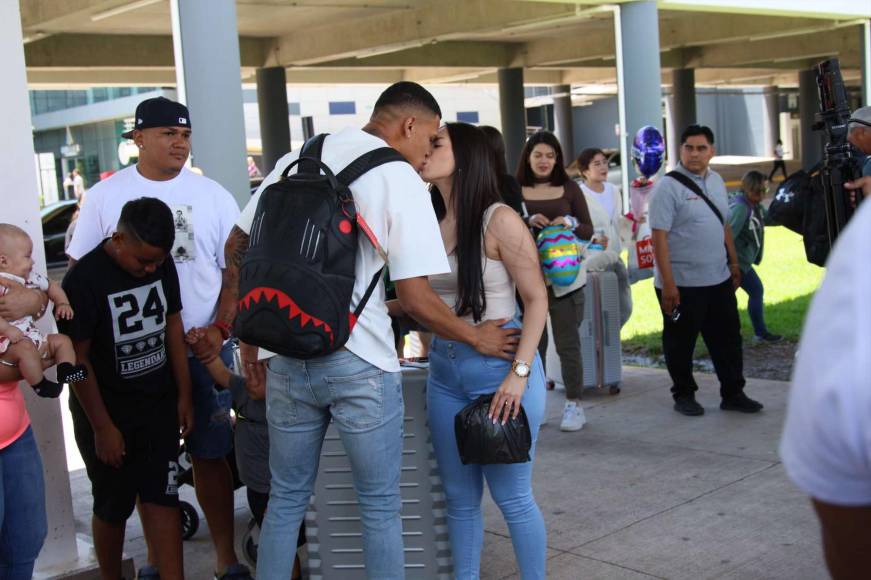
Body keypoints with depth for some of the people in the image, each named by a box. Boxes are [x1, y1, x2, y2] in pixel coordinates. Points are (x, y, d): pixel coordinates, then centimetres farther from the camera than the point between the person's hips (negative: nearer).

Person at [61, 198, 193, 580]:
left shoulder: (162, 264, -2)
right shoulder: (84, 279, -19)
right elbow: (77, 358, -14)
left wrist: (184, 394, 8)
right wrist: (102, 427, -13)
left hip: (158, 405, 4)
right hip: (106, 409, -4)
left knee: (161, 500, 1)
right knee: (113, 507, 9)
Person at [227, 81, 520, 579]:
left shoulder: (296, 160, 8)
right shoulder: (400, 179, -7)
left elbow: (237, 249, 11)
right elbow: (416, 300, -12)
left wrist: (250, 336, 19)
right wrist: (477, 338, 4)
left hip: (288, 359, 5)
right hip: (360, 366, -5)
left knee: (286, 499, 19)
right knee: (380, 507, 11)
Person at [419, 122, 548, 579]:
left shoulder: (498, 220, -11)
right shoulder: (430, 223, 7)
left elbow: (537, 299, -11)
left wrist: (520, 372, -18)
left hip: (499, 365, -6)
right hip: (444, 370, 6)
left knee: (511, 497, 4)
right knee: (459, 497, 13)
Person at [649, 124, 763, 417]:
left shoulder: (716, 181, 10)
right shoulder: (668, 186, -12)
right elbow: (659, 236, -17)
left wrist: (734, 262, 18)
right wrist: (667, 283, -20)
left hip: (719, 279, 7)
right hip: (682, 283, -6)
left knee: (727, 338, 11)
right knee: (681, 342, 7)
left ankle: (732, 394, 23)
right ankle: (683, 395, 22)